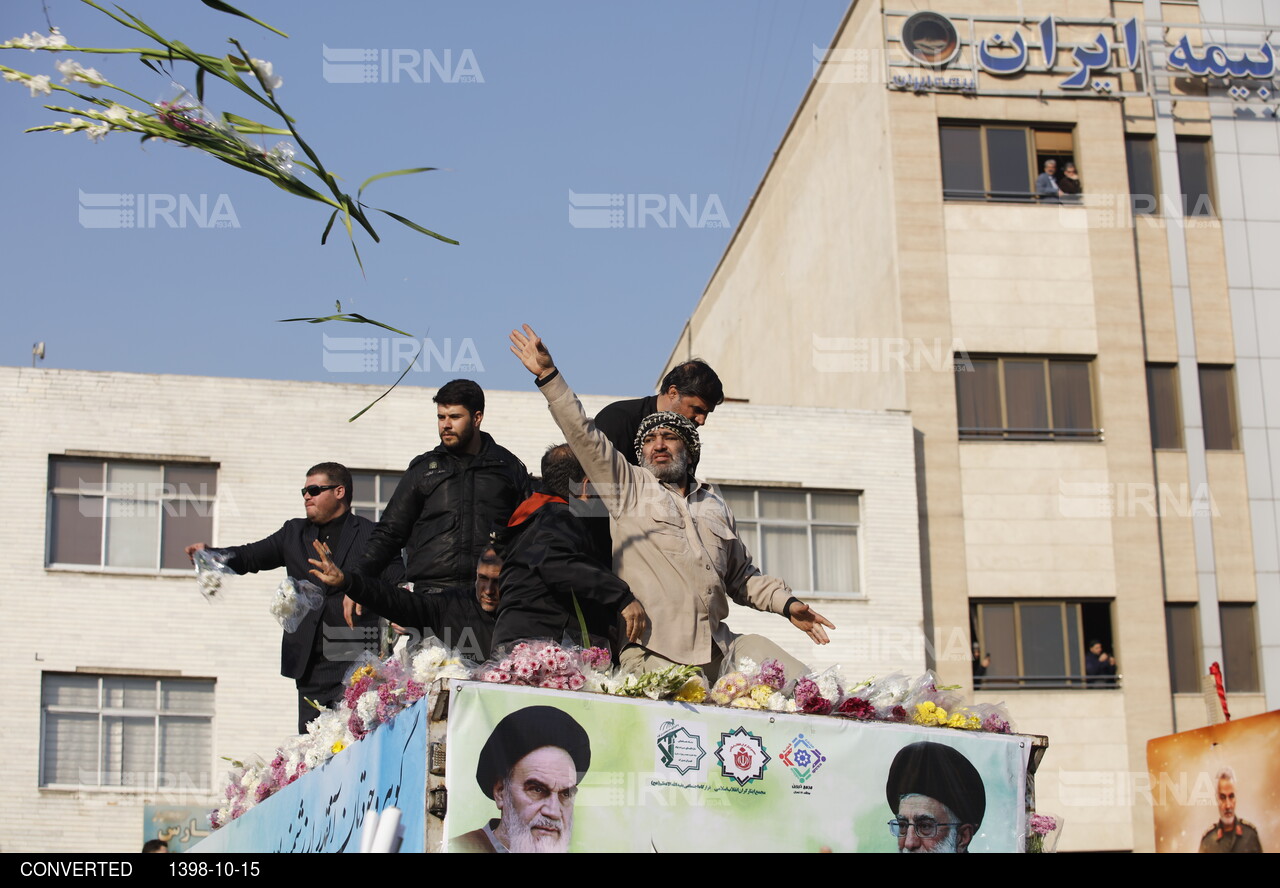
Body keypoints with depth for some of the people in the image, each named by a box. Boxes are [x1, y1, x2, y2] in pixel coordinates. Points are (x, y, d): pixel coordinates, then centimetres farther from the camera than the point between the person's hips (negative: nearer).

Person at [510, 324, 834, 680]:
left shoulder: (714, 505, 26)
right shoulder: (628, 486, 12)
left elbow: (741, 576, 30)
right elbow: (584, 436, 3)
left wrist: (787, 603, 16)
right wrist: (548, 374, -4)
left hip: (721, 648, 5)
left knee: (801, 684, -11)